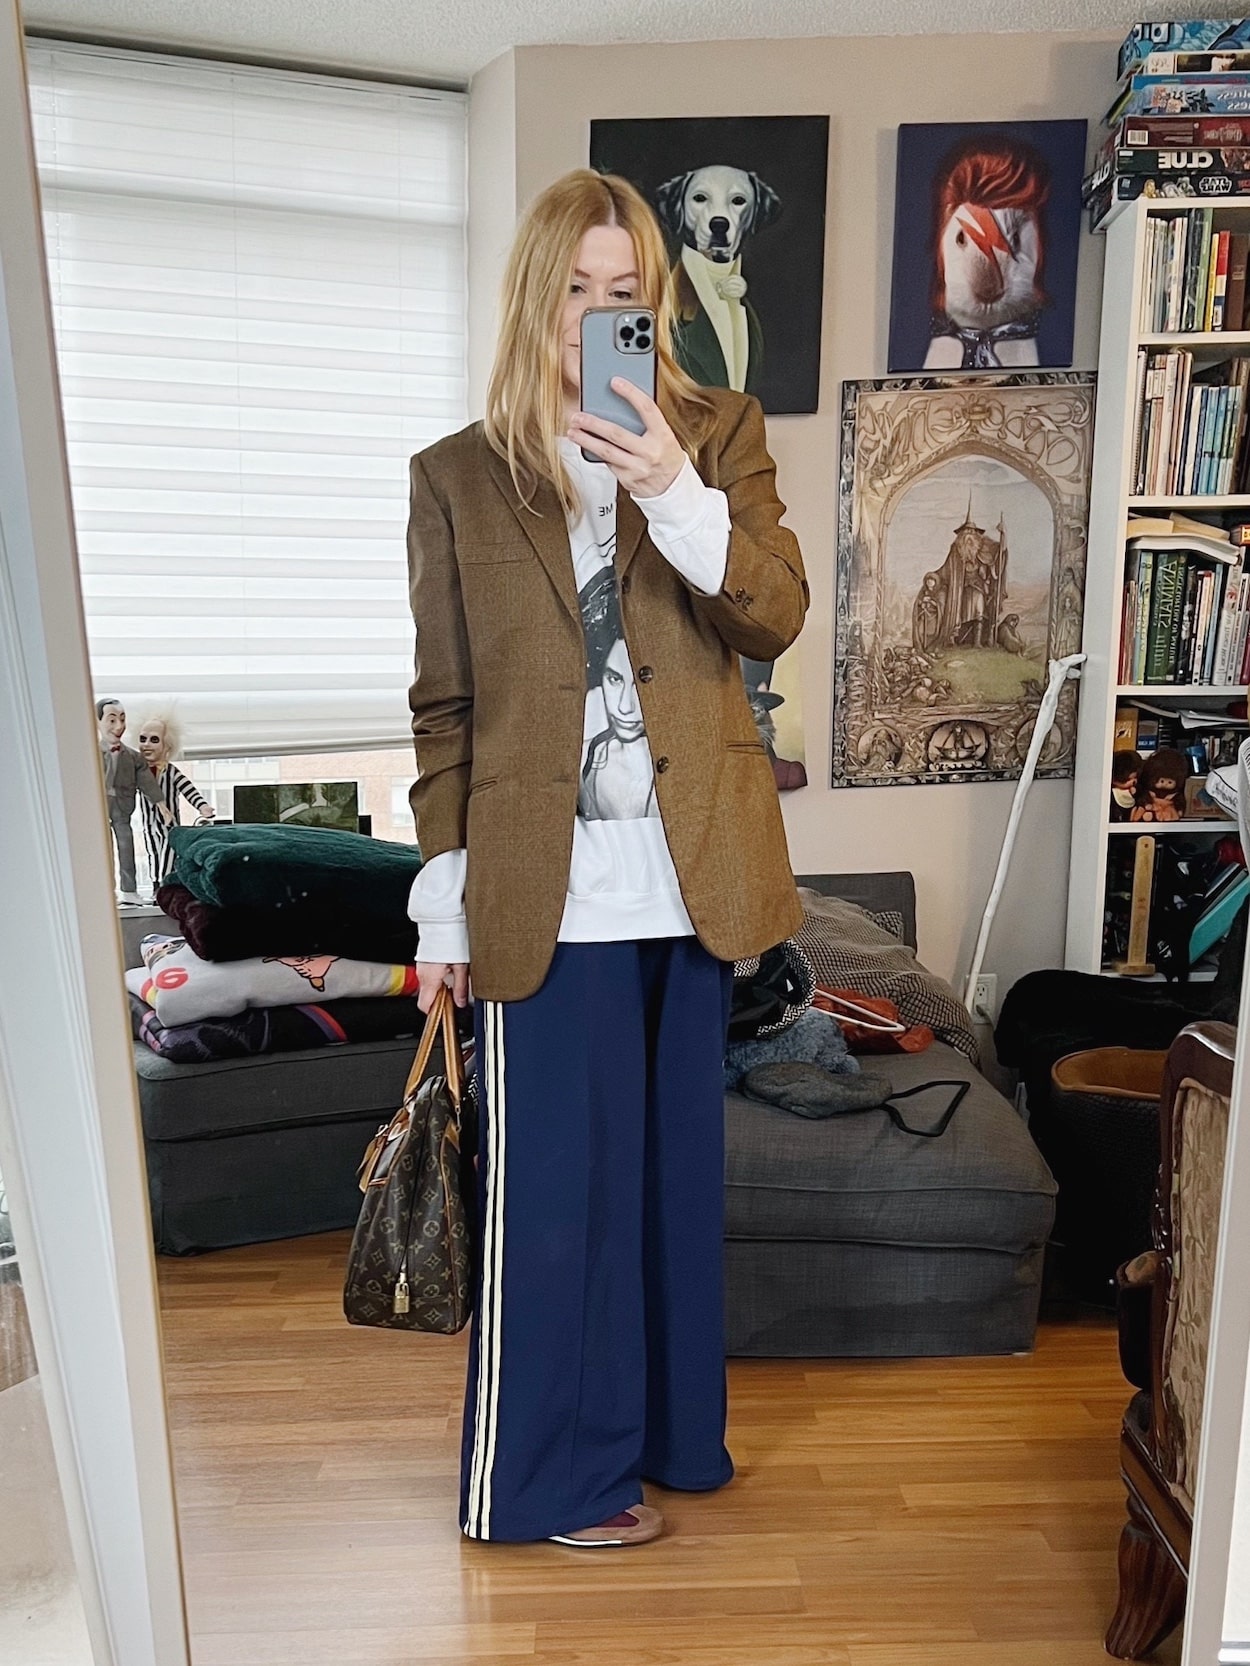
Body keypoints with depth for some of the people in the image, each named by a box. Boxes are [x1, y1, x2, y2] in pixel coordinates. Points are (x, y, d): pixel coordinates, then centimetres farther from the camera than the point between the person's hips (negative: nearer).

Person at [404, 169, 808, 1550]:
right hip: (546, 890, -2)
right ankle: (550, 1471, 28)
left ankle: (663, 1425, 40)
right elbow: (443, 707, 2)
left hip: (688, 873, 3)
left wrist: (675, 494, -22)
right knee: (554, 1184, 7)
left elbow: (777, 617, -6)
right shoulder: (459, 476, 2)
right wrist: (443, 904, 0)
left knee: (675, 1161, 17)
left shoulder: (718, 436, 6)